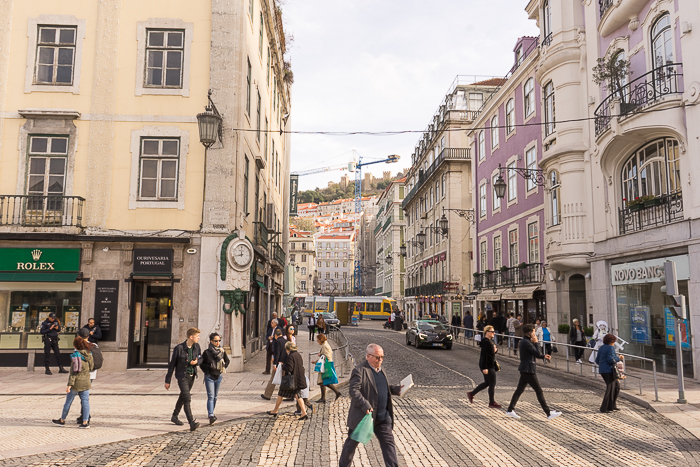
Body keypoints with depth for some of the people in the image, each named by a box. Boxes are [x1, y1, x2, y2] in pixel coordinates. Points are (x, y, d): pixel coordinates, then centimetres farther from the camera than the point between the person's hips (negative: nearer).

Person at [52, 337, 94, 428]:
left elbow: (73, 371, -17)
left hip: (76, 383, -5)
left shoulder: (76, 355, -15)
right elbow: (91, 368, 11)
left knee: (68, 401, 11)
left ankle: (62, 420, 27)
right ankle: (85, 422, 4)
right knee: (85, 401, 5)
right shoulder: (89, 355, 2)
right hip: (86, 382, 5)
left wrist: (69, 384, -14)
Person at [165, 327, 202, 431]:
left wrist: (196, 362, -12)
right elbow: (172, 365, -8)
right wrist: (167, 381, -4)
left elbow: (200, 359, 14)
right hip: (182, 376, -6)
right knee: (187, 398, -17)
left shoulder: (196, 347, -1)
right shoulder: (179, 348, -15)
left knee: (182, 397, 22)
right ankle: (192, 423, -23)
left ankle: (174, 416, 42)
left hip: (192, 376, 6)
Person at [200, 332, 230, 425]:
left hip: (219, 376, 4)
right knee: (210, 396, -12)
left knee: (215, 396, 15)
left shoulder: (222, 351, 1)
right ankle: (211, 415, -19)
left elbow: (227, 361, 15)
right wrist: (209, 369, -13)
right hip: (209, 377, -4)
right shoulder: (207, 352, -10)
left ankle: (211, 412, 31)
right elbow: (201, 364, -3)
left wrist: (223, 368, 2)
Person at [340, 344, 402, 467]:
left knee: (388, 443, 2)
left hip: (383, 418, 6)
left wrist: (396, 390, 7)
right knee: (351, 443, 12)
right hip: (362, 416, -6)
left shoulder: (380, 370, 12)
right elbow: (354, 391, -22)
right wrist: (365, 405, -33)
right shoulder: (360, 371, -14)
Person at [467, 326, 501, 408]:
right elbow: (484, 355, -23)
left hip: (490, 365, 10)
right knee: (492, 383, -1)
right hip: (487, 366, -10)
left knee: (487, 383, 17)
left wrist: (496, 349, -2)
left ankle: (471, 394, 25)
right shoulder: (486, 342, -20)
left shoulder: (490, 340, 12)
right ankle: (492, 403, 11)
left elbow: (493, 349, 23)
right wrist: (484, 368, -24)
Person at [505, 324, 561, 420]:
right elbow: (537, 353, -20)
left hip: (525, 370, 10)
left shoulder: (526, 341, 13)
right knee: (539, 391, -3)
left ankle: (510, 410, 17)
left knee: (520, 390, 13)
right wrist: (535, 342, -11)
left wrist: (543, 356, 8)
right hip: (528, 370, -10)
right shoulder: (526, 342, -20)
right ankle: (549, 413, 3)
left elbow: (535, 354, 21)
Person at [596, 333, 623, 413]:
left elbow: (597, 360, 14)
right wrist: (619, 358, -7)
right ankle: (604, 408, -2)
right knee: (610, 389, -3)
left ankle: (612, 405, 19)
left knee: (616, 385, 19)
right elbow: (610, 360, -22)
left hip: (602, 370, 9)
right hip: (609, 371, -9)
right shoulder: (611, 348, -12)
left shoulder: (601, 348, 13)